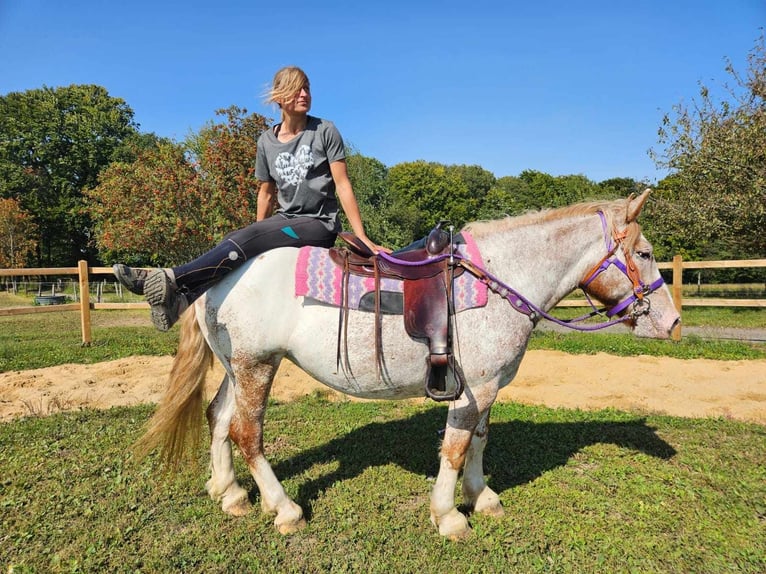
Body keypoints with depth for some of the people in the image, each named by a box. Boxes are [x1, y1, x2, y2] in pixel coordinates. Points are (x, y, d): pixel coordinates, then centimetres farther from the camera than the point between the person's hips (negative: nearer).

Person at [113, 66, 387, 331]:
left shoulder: (325, 131, -3)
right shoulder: (266, 141, 9)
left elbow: (342, 185, -7)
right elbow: (266, 194, 15)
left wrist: (362, 238, -13)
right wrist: (259, 237, 15)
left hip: (319, 224, -5)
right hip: (285, 220, 6)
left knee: (245, 238, -27)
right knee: (233, 242, -21)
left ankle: (168, 279, -34)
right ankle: (183, 298, -32)